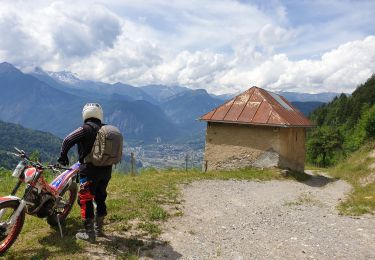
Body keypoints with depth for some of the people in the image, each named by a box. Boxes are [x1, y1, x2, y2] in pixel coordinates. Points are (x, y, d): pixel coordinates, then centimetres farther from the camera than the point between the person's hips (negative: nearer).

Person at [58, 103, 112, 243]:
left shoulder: (85, 129, -11)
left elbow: (68, 140, -15)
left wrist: (63, 156, 0)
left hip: (89, 171, -6)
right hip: (106, 171, 6)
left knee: (85, 201, 4)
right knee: (100, 199, 19)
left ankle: (89, 233, 8)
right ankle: (99, 228, 31)